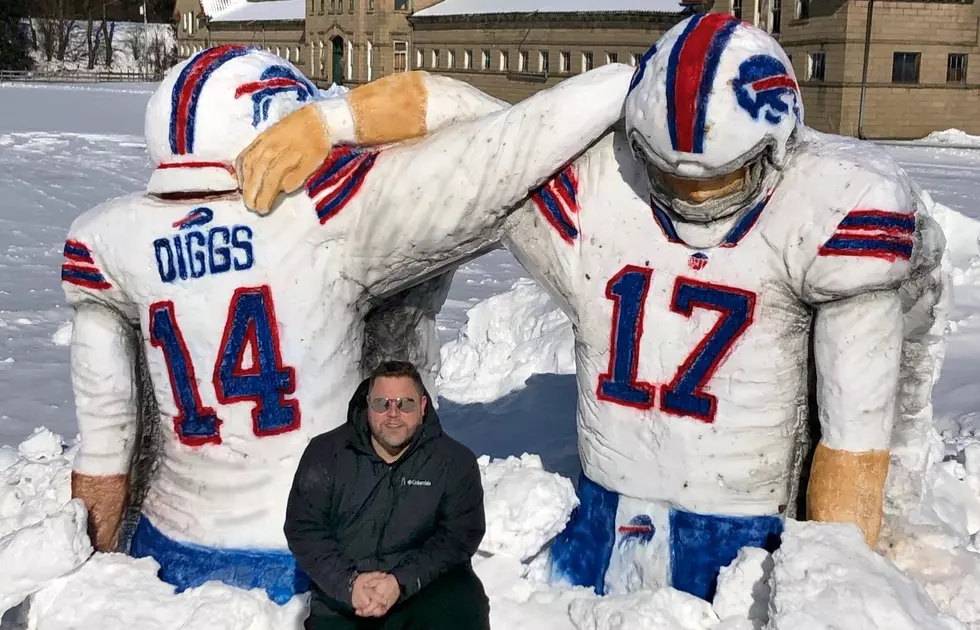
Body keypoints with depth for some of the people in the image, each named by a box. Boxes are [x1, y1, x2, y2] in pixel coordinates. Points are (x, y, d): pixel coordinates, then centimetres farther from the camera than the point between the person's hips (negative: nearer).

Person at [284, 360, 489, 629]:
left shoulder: (455, 461, -2)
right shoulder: (326, 453, -1)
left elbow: (461, 534, -8)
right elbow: (303, 527, -4)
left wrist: (403, 582, -21)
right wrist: (348, 582, -19)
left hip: (424, 587, -1)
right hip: (342, 601, 2)